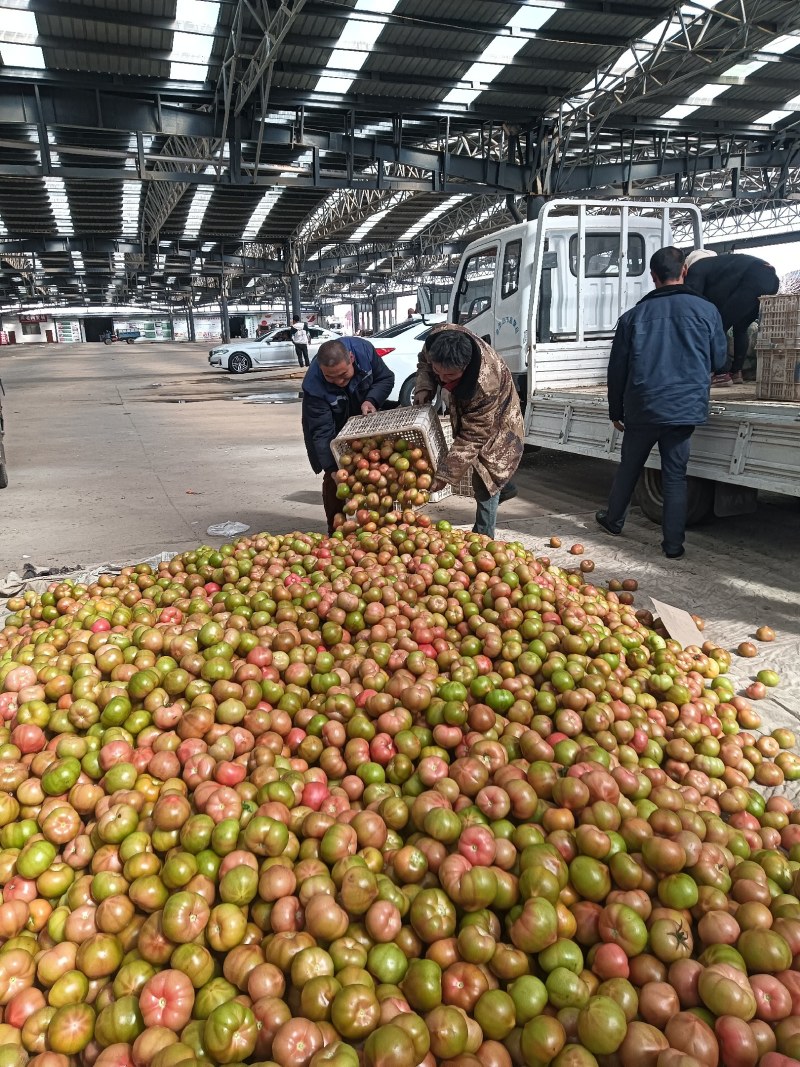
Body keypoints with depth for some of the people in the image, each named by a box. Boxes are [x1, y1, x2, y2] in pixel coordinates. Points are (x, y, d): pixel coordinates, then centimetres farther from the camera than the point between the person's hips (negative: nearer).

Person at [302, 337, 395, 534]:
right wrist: (332, 468, -42)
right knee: (334, 481, -10)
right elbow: (322, 431, -36)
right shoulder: (313, 386, -39)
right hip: (334, 432, -4)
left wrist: (371, 400, -32)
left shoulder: (363, 349, -30)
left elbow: (386, 378, -13)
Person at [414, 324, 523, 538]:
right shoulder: (436, 340, -31)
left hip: (495, 422, -7)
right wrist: (424, 389, -24)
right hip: (464, 412, 7)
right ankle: (504, 487, 52)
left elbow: (472, 437, -38)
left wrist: (446, 475, -36)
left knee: (484, 481, -8)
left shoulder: (485, 386, -46)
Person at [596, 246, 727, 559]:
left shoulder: (634, 315, 2)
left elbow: (617, 369, 6)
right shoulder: (706, 310, -1)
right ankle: (673, 543, 7)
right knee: (675, 475, 5)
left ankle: (613, 519, 34)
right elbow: (719, 361, 10)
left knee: (629, 466, 18)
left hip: (642, 407, 1)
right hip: (686, 406, -1)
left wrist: (616, 411, 15)